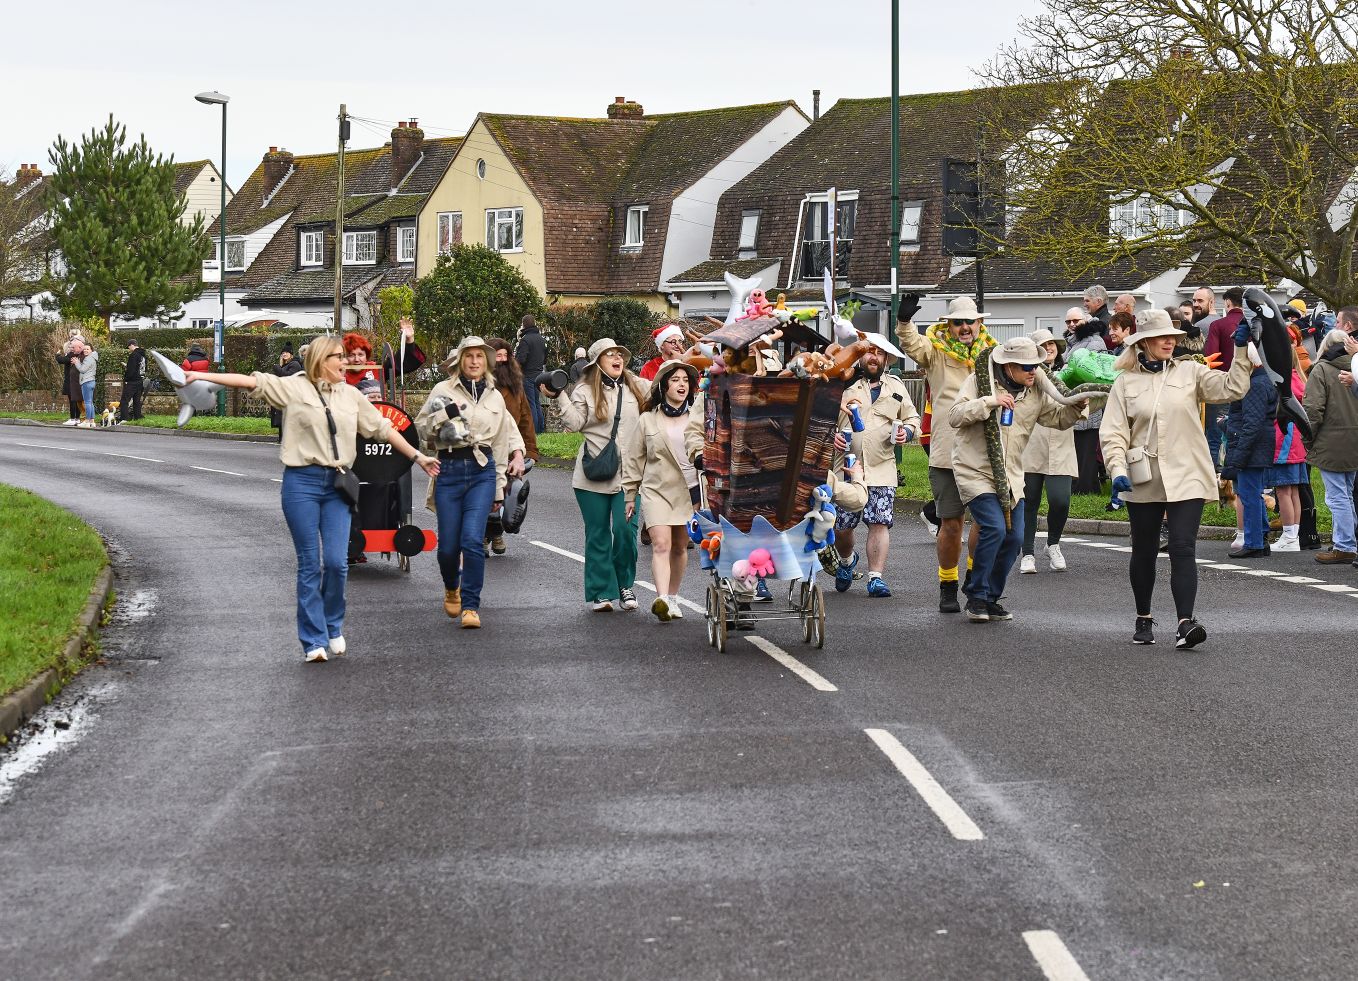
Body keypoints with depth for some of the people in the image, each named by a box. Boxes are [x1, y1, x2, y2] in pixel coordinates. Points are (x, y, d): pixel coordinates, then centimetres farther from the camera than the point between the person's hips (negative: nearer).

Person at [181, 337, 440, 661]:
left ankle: (333, 628, 18)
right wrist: (202, 376, -16)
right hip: (302, 481, -3)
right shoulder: (294, 388, 0)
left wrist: (417, 456, 25)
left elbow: (382, 429, 23)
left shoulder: (351, 395, 15)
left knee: (336, 562, -5)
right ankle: (314, 641, 5)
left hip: (336, 485, 3)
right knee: (309, 564, -1)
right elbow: (251, 381, -8)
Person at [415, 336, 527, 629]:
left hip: (483, 471, 1)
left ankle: (470, 606, -6)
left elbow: (509, 429, 28)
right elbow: (421, 428, 2)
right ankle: (451, 588, 34)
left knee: (473, 539, -14)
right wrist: (443, 415, -13)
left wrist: (517, 453, 17)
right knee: (448, 544, 0)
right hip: (449, 469, -1)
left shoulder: (495, 396, 13)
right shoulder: (443, 391, 3)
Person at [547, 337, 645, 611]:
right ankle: (601, 592, 11)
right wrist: (559, 397, -15)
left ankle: (625, 585, 13)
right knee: (598, 534, 4)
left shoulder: (636, 388, 11)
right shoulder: (585, 391, 0)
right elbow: (574, 424, -7)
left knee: (626, 530, -6)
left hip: (628, 473, 2)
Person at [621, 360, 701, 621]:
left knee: (680, 547, 10)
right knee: (661, 545, -16)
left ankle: (673, 598, 23)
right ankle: (661, 600, -27)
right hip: (657, 490, -2)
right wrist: (630, 496, 7)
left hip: (690, 492, 2)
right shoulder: (648, 420, 4)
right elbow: (633, 460, 9)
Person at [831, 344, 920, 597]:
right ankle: (847, 560, 32)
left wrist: (906, 432, 0)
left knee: (880, 524, -10)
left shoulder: (896, 387, 16)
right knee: (840, 526, 2)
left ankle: (876, 576, -4)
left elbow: (912, 418, 22)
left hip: (882, 469, 1)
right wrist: (831, 434, -11)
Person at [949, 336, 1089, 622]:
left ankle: (990, 598, 17)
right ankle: (976, 596, -10)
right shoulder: (979, 382, -8)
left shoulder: (1035, 392, 7)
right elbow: (955, 417, -15)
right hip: (976, 472, -6)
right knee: (995, 527, -21)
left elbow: (1058, 418, 13)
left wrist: (1075, 407, -8)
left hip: (1010, 477, 6)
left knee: (1014, 537, 2)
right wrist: (990, 402, -25)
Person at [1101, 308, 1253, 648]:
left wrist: (1240, 350, -16)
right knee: (1144, 551, 12)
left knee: (1183, 549, -12)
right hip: (1143, 481, 1)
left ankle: (1185, 623, -20)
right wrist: (1118, 470, -14)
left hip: (1187, 478, -1)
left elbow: (1232, 388, -5)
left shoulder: (1190, 372, 5)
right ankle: (1144, 619, 29)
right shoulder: (1126, 382, 4)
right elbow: (1113, 432, 0)